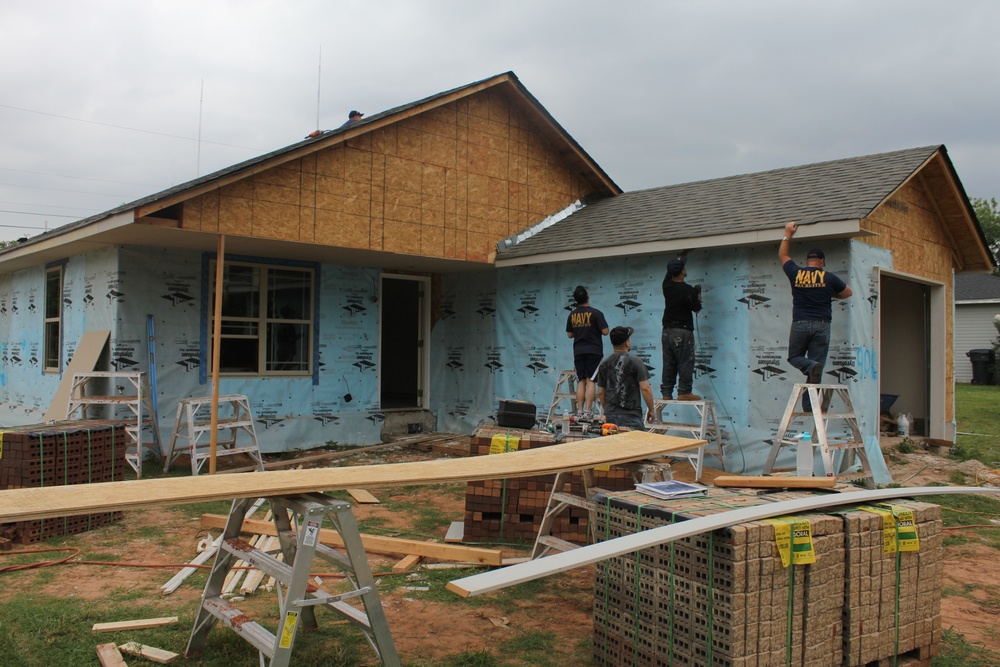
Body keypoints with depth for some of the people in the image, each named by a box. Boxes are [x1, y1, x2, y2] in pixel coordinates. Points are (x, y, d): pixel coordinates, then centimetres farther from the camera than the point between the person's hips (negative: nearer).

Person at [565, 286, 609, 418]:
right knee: (590, 381, -4)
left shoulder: (572, 315, 6)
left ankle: (580, 411, 5)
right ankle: (587, 411, -8)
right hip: (594, 351, -4)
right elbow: (605, 331, -10)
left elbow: (569, 334, 12)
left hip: (578, 351, 4)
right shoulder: (596, 313, -9)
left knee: (581, 382, 7)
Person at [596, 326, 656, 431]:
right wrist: (651, 410, 3)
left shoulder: (604, 364, 8)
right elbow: (645, 388, -9)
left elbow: (601, 393, 12)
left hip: (611, 416, 5)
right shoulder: (635, 361, -6)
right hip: (631, 416, -5)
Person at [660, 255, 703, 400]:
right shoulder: (687, 290, -15)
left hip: (667, 331, 6)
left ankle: (666, 393, 7)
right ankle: (684, 392, -3)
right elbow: (697, 308, -8)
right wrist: (698, 297, 10)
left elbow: (670, 271, 23)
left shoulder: (667, 285, 4)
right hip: (682, 331, -6)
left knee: (668, 364, 8)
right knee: (685, 363, -1)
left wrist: (681, 256, 34)